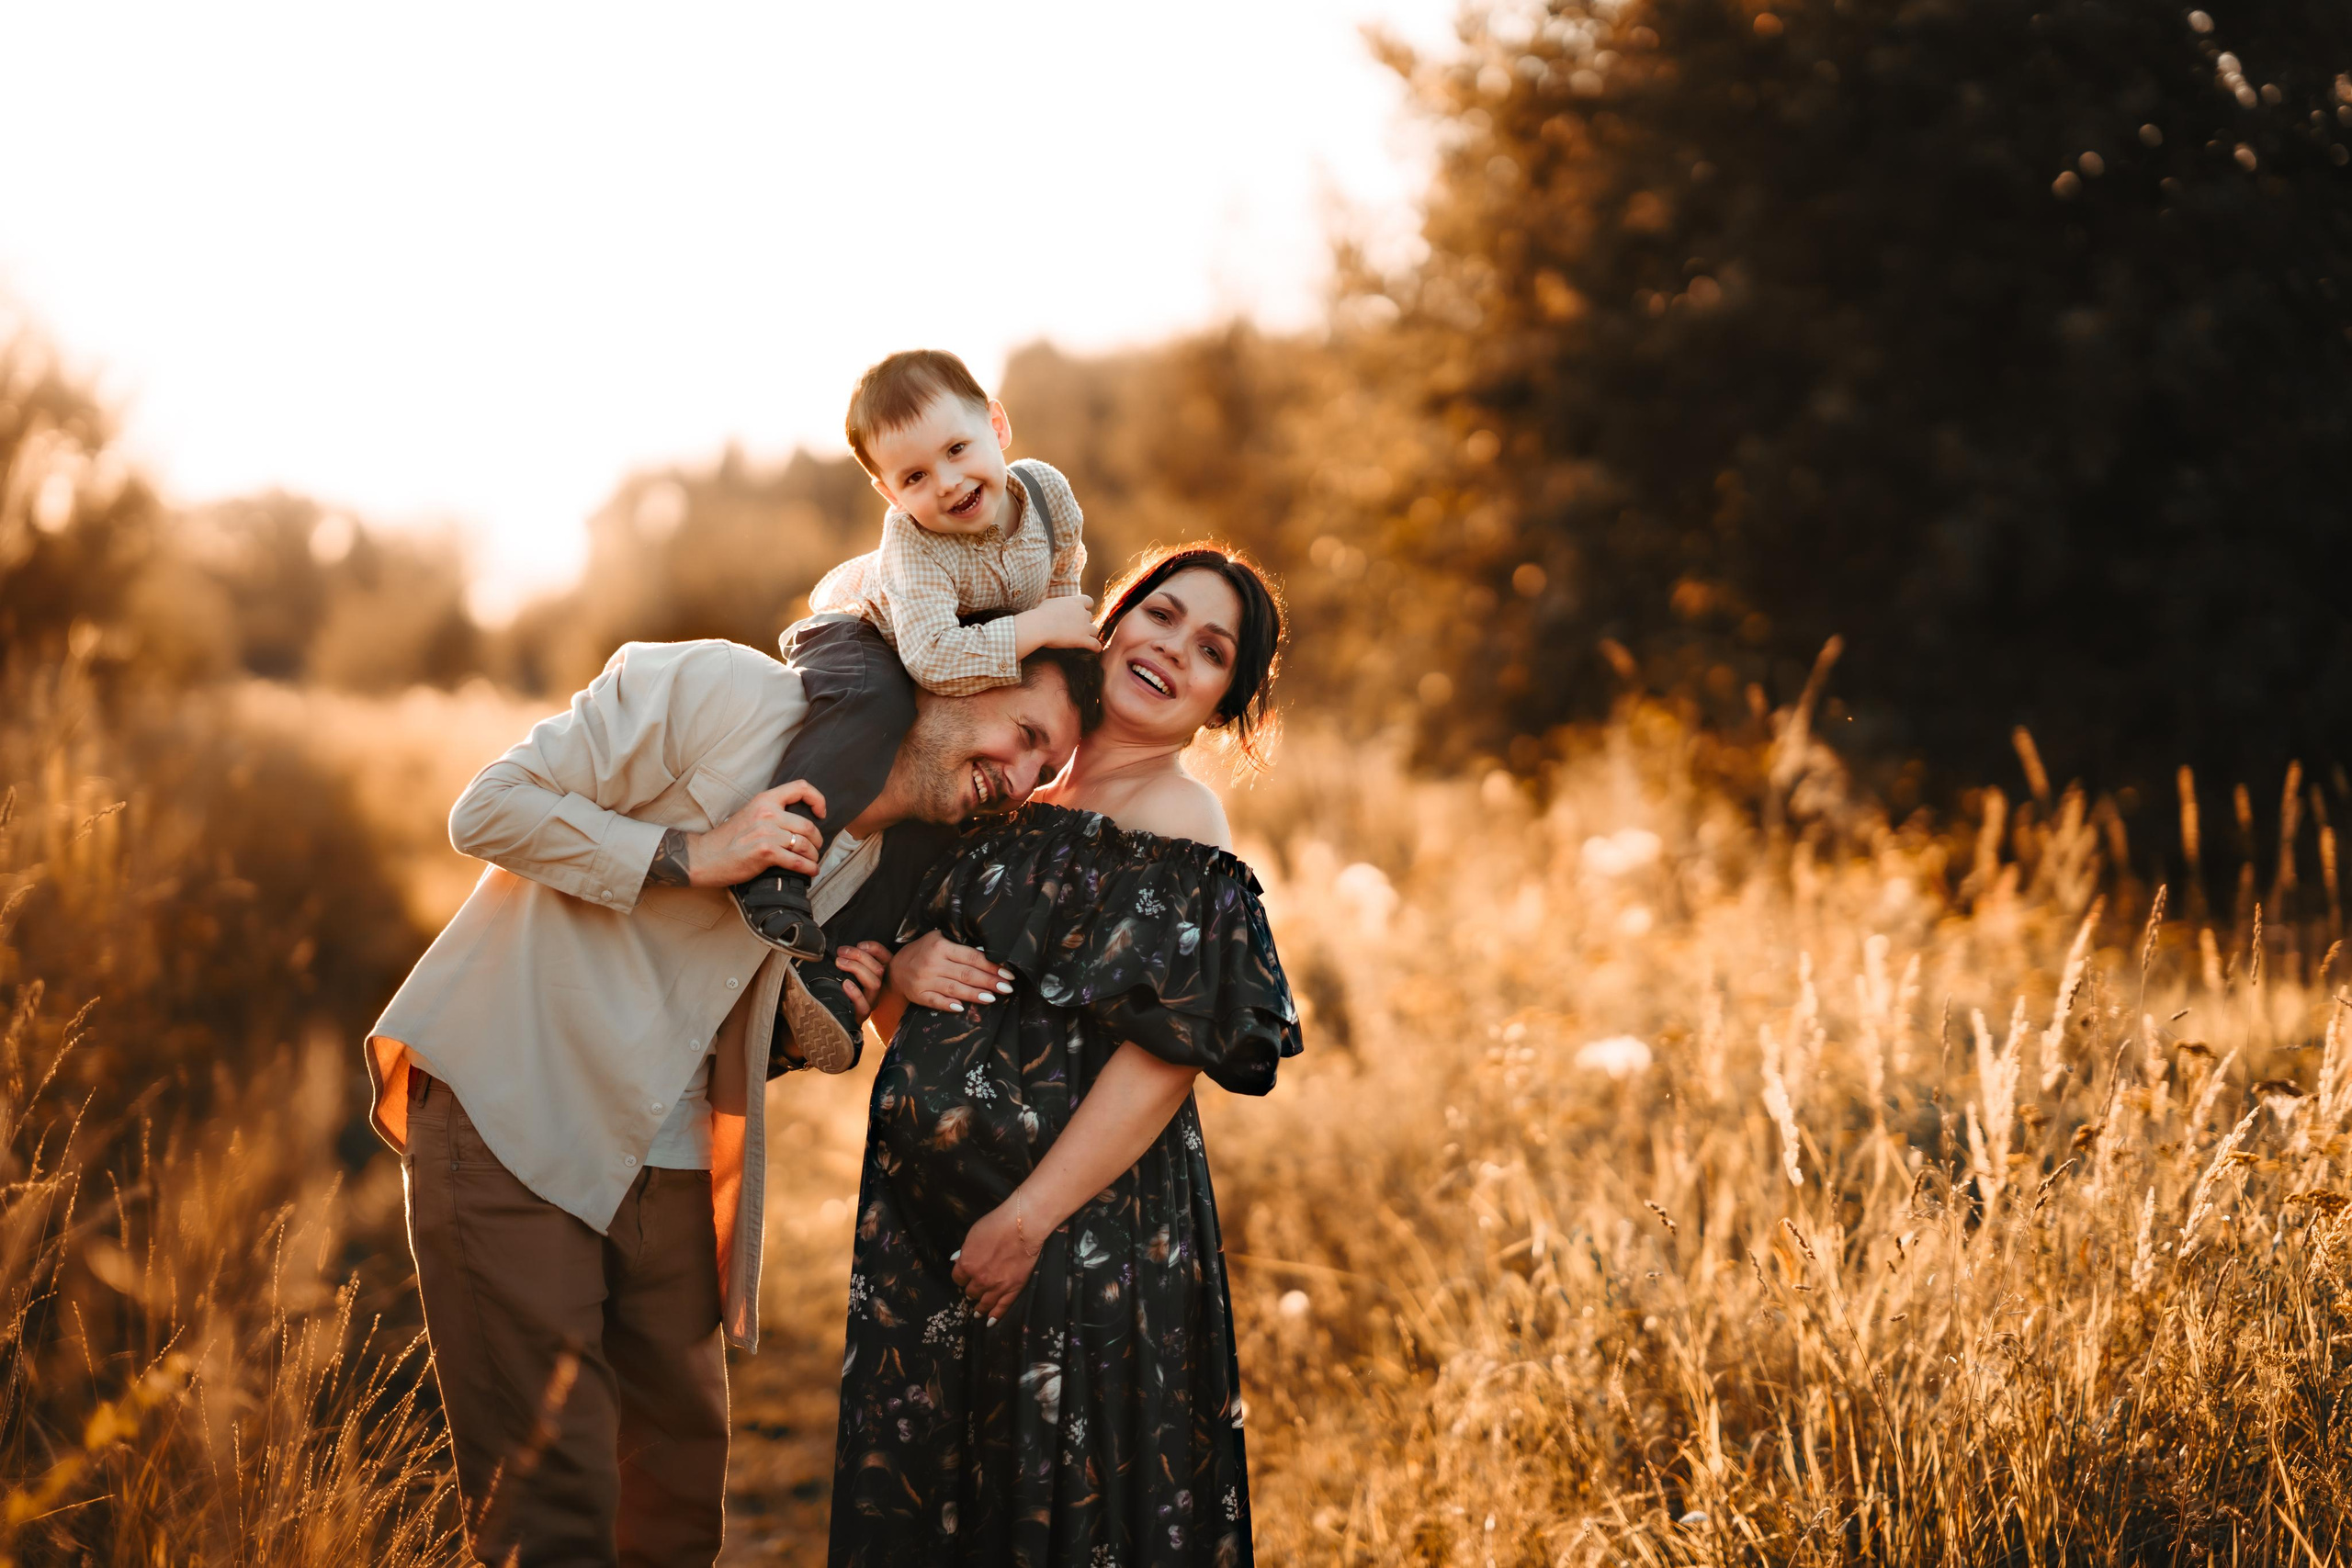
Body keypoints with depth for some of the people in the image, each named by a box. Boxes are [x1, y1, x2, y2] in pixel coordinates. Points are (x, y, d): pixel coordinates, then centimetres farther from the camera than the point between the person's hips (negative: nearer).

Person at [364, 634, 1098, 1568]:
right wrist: (687, 856, -19)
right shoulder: (716, 693, -11)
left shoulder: (894, 868, 10)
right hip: (507, 1123, -7)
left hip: (667, 1175, 7)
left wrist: (824, 1022, -3)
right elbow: (488, 809, -11)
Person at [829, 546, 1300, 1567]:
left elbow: (1171, 1050, -18)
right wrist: (906, 973, -6)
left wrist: (1028, 1218, -21)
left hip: (1082, 1241, -8)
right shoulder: (1021, 811, 14)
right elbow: (902, 1024, 18)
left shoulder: (1177, 823, -10)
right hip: (935, 1231, 8)